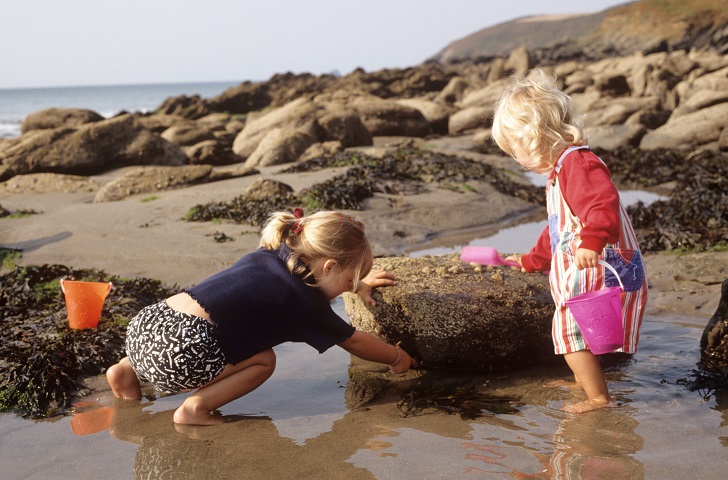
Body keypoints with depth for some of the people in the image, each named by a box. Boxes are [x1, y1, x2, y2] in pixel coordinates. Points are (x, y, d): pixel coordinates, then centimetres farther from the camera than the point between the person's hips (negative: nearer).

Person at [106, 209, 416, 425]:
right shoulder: (307, 302, 1)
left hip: (145, 324, 8)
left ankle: (128, 371, 24)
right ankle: (194, 410, -3)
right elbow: (354, 342, 17)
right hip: (178, 352, -8)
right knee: (263, 360, 9)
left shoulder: (269, 255, 21)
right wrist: (399, 359, 32)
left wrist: (357, 284, 50)